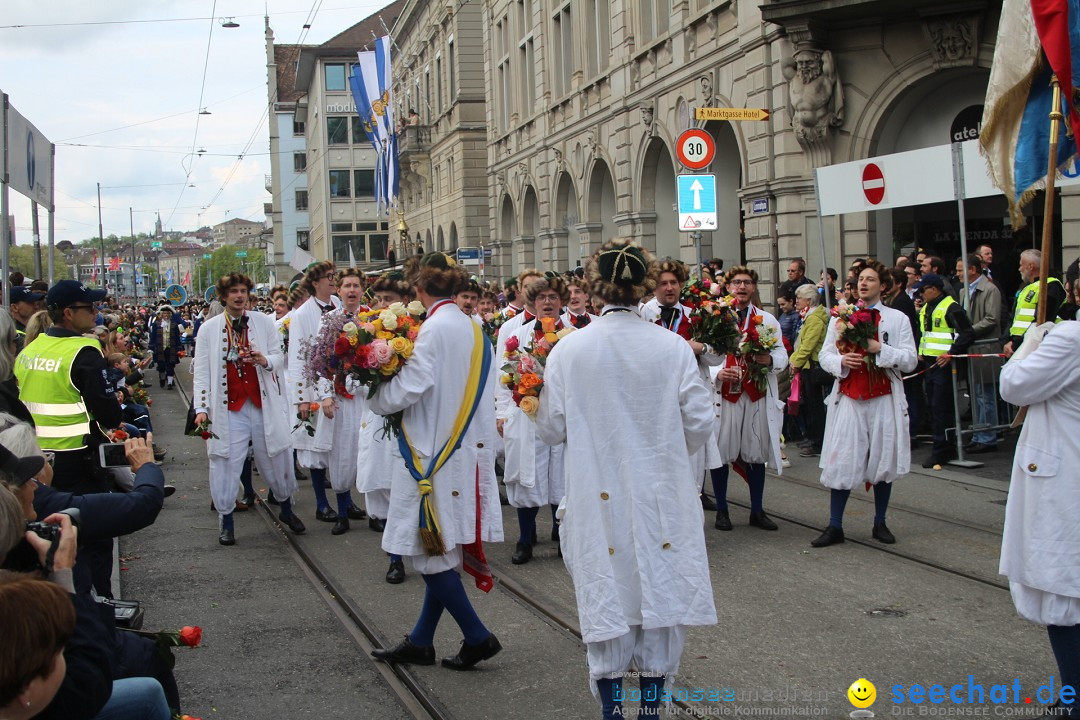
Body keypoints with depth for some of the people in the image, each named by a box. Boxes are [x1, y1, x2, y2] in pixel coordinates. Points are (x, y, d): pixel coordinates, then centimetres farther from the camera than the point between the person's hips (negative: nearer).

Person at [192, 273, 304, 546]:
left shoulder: (263, 322, 5)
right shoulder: (209, 328, 3)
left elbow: (280, 357, 6)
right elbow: (201, 371, 0)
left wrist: (265, 360, -18)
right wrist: (201, 407, -9)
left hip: (264, 404, 1)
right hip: (229, 408, -1)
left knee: (275, 459, 9)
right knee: (226, 464, -3)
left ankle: (286, 509, 31)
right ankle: (227, 523, 11)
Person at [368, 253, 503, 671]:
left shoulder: (435, 328, -15)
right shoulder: (474, 329, 10)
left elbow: (413, 384, -21)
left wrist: (375, 400, -4)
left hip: (432, 453, -8)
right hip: (467, 450, 9)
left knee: (431, 553, 1)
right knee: (443, 552, 12)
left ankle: (477, 636, 4)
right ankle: (420, 641, 21)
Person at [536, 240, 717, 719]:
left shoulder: (568, 349, -9)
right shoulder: (673, 347, -9)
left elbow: (551, 429, -3)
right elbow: (700, 425, -4)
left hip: (597, 496, 0)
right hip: (661, 495, 0)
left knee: (606, 594, 11)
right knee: (659, 587, 13)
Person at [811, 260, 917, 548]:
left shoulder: (897, 318, 3)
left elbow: (910, 360, -2)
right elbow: (824, 354, 9)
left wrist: (879, 349, -15)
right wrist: (841, 361, -12)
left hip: (884, 399, -1)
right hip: (848, 398, 1)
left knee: (883, 460, 6)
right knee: (841, 462, -2)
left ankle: (880, 523, 21)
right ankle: (834, 526, 5)